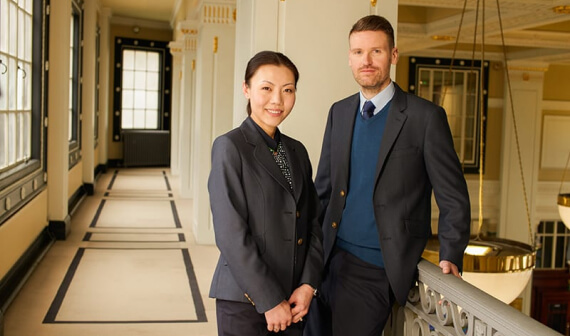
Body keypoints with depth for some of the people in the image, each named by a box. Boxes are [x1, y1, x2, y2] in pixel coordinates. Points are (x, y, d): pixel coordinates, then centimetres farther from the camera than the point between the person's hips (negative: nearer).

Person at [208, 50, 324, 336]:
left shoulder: (297, 151, 9)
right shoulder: (230, 147, -9)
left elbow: (314, 222, 8)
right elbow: (231, 235, -14)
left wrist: (308, 284, -4)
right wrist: (270, 301, -14)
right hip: (245, 301, -5)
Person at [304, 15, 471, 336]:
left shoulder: (425, 116, -8)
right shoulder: (339, 112, 8)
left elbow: (454, 198, -6)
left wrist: (450, 258, -14)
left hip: (376, 270, -5)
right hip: (329, 260, 5)